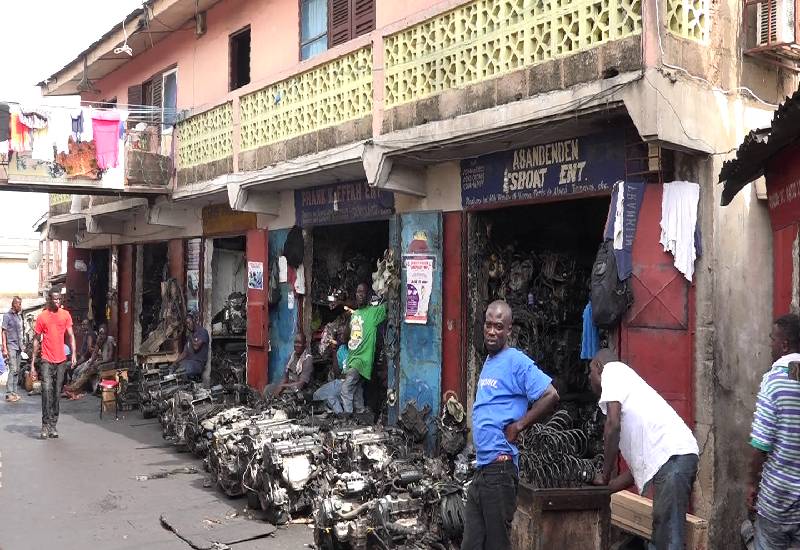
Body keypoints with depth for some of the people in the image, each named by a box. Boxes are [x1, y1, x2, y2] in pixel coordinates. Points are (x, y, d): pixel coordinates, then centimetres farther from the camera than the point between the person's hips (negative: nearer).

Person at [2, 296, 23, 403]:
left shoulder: (19, 316, 15)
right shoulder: (7, 316, -4)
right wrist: (4, 349, -11)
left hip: (18, 347, 7)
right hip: (11, 346, -7)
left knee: (17, 370, 7)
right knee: (13, 370, -12)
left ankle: (14, 392, 11)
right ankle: (9, 394, -10)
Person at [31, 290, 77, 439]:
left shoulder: (66, 315, 7)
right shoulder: (42, 317, 1)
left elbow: (71, 335, 9)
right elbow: (36, 340, 5)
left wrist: (73, 354, -4)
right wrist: (32, 363, 2)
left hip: (61, 360, 2)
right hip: (46, 360, -2)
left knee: (56, 393, 6)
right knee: (46, 390, -15)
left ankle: (53, 425, 13)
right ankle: (45, 425, -11)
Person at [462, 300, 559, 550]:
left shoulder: (516, 361, -11)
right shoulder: (488, 362, 16)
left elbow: (551, 396, -19)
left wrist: (518, 426, -14)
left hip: (500, 466, -9)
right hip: (482, 467, 9)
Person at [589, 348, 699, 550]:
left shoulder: (612, 369, 6)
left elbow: (613, 424, -9)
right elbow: (638, 464, 27)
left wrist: (605, 476, 1)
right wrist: (606, 488, 30)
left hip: (672, 456, -10)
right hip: (671, 459, 10)